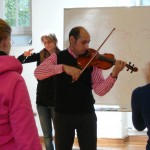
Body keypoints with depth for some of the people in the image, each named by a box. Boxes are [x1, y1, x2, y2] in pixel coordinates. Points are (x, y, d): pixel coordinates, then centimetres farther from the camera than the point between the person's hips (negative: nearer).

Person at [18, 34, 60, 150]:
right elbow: (19, 61, -2)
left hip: (56, 100, -3)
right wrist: (25, 55, -21)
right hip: (42, 100, 3)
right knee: (47, 133, 12)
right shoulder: (39, 56, 0)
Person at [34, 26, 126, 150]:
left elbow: (100, 90, -10)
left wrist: (114, 74, -27)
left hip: (87, 114, 1)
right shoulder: (58, 58, -3)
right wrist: (63, 67, -31)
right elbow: (38, 73, -20)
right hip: (63, 115, -1)